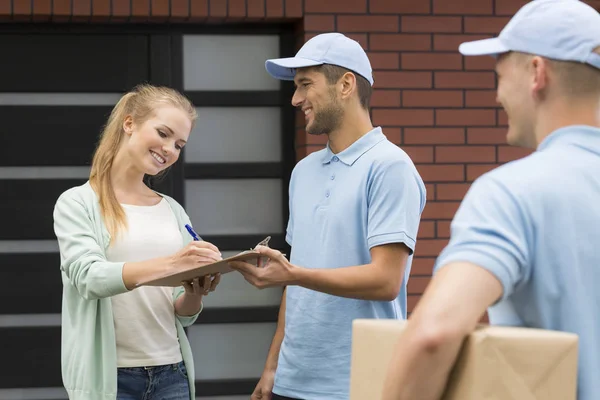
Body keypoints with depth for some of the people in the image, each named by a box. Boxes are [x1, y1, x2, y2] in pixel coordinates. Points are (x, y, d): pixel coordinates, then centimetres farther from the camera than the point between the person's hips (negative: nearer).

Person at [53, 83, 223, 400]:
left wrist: (194, 295, -13)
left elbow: (183, 316, 10)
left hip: (171, 373, 4)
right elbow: (88, 277, -20)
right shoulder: (78, 204, -3)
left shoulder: (173, 211, 10)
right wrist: (168, 264, -32)